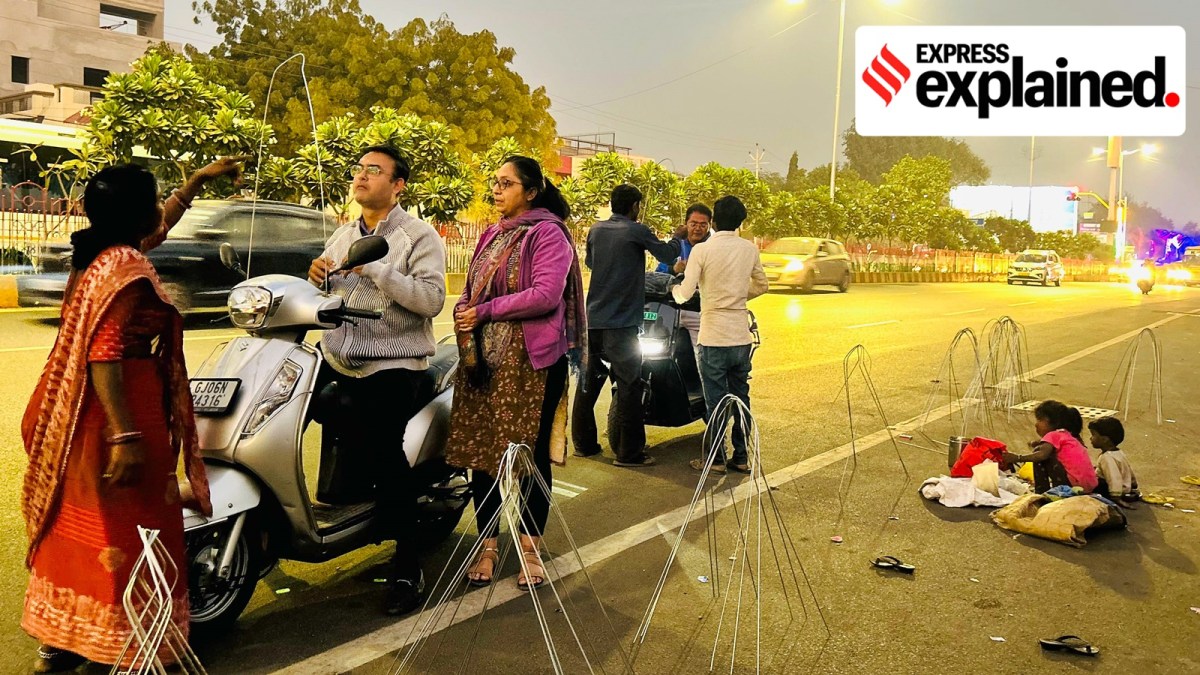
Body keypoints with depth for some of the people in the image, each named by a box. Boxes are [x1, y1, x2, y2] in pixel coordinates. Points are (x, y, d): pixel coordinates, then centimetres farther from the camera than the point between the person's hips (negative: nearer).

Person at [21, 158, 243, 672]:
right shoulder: (127, 272, -19)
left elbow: (161, 224, 27)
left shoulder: (99, 254, 9)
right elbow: (104, 355, -25)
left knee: (79, 524, 17)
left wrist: (201, 179, 35)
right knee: (123, 531, 0)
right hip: (118, 413, -10)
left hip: (82, 415, 10)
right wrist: (126, 437, -27)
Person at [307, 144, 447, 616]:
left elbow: (432, 299, -18)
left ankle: (407, 566, -1)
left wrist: (376, 269, -24)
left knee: (385, 455, -11)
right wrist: (319, 277, 1)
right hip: (335, 359, 8)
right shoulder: (343, 235, 18)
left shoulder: (419, 236, -4)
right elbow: (326, 293, 24)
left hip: (392, 367, -7)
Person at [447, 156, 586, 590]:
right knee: (481, 451, 7)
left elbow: (546, 294, -17)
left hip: (531, 360, -6)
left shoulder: (548, 233, -5)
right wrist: (465, 318, -4)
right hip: (485, 358, 7)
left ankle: (530, 547, 15)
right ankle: (487, 545, 19)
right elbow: (471, 293, 18)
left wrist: (485, 312, -13)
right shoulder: (493, 236, 18)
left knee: (530, 453, 1)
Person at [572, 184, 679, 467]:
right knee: (628, 386, -1)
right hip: (621, 323, -6)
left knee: (588, 382, 13)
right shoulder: (637, 231, -8)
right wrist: (678, 238, 19)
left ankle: (583, 443, 21)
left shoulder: (596, 230, 9)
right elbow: (667, 255, 1)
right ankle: (628, 452, 0)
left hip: (593, 319, 6)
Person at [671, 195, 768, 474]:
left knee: (715, 400, 4)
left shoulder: (702, 250, -11)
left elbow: (685, 294, -12)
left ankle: (717, 459, 11)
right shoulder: (750, 249, 3)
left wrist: (674, 289, 9)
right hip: (742, 336, 4)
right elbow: (761, 286, 16)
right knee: (741, 398, 13)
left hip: (714, 337, -4)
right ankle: (741, 457, 19)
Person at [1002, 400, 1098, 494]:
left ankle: (1042, 494, -3)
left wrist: (1017, 458, -23)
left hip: (1075, 483, -9)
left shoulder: (1053, 435, -6)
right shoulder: (1068, 436, 21)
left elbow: (1042, 455, -25)